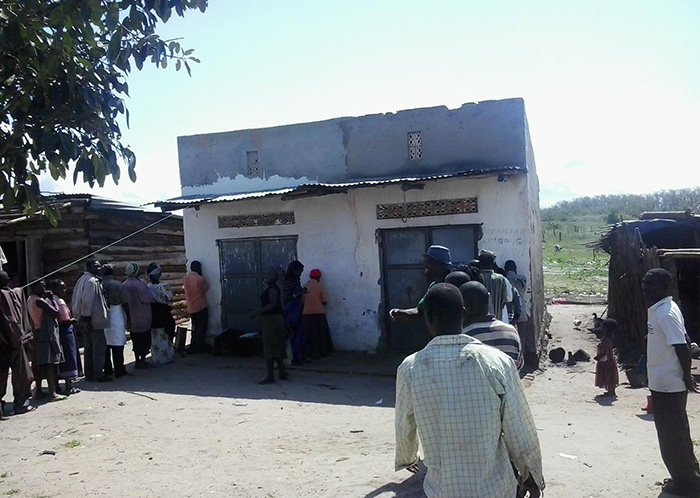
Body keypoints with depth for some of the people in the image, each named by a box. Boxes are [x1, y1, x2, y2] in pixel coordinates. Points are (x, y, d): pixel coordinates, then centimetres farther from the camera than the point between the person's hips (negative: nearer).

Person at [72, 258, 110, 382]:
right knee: (99, 347, -4)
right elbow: (87, 301, -23)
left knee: (88, 347, 14)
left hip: (85, 320, 10)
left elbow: (75, 300, 18)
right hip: (95, 320, -10)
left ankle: (89, 374, 19)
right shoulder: (92, 281, -16)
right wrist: (86, 317, -22)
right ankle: (98, 374, -3)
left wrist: (83, 318, 18)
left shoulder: (82, 280, 15)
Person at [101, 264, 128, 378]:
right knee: (118, 345, 0)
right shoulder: (117, 284, -7)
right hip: (116, 316, -3)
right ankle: (119, 370, 2)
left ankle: (107, 369, 18)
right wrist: (126, 319, 5)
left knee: (105, 344, 12)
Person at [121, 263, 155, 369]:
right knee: (145, 340, 7)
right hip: (143, 318, -5)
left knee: (135, 340, 15)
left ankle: (137, 361, 21)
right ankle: (143, 361, 11)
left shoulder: (124, 285, -3)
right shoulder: (140, 284, -19)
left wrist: (128, 317, 7)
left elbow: (124, 303, -1)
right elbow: (150, 299, -15)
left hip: (132, 319, 5)